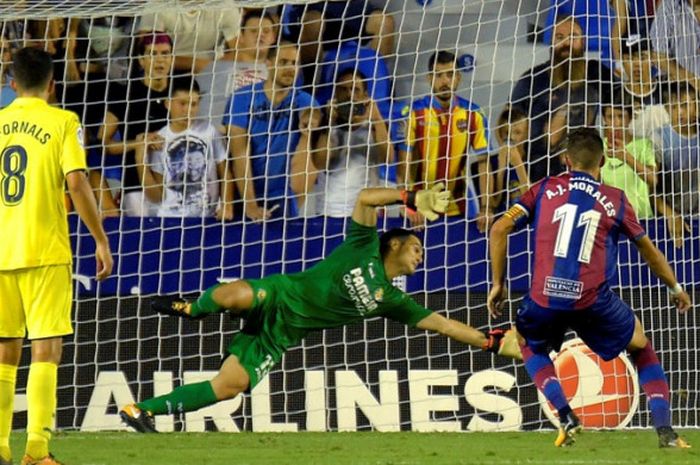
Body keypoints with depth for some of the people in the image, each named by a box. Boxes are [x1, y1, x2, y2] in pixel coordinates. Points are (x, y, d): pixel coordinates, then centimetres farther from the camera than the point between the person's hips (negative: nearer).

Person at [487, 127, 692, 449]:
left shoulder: (545, 189, 14)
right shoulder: (615, 200, 13)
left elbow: (500, 229, 6)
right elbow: (648, 251, 25)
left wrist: (498, 284, 16)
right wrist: (675, 288, 41)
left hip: (544, 298, 0)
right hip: (593, 300, 0)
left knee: (530, 347, 32)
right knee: (642, 347, 24)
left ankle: (565, 415, 10)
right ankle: (665, 431, 12)